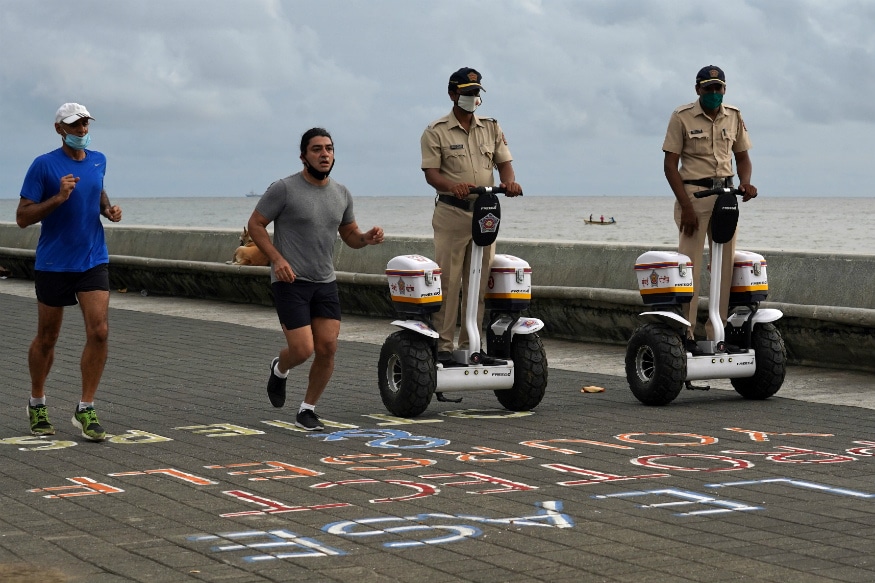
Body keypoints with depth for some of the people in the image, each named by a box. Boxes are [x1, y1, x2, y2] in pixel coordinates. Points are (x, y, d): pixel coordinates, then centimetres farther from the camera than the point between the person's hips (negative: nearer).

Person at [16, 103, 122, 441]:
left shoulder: (98, 161, 7)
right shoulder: (44, 166, -9)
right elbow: (23, 217, -11)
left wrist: (108, 209, 7)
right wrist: (59, 197, -24)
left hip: (93, 261, 3)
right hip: (53, 264, -3)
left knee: (99, 332, -11)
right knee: (46, 338, 9)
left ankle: (85, 409, -2)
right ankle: (37, 404, 30)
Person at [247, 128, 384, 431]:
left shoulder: (341, 194, 9)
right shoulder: (284, 189, -9)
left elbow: (349, 234, 20)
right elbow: (255, 225, -4)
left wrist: (366, 238, -3)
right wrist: (277, 258, -17)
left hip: (325, 283, 5)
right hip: (291, 282, -5)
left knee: (327, 347, -4)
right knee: (303, 349, -12)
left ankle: (307, 410, 13)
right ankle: (280, 369, 24)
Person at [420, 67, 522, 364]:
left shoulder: (491, 128, 14)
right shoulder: (436, 131, 1)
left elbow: (504, 162, 9)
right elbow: (431, 172, -7)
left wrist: (509, 181, -14)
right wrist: (451, 186, -27)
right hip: (451, 212, -4)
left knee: (479, 283, 5)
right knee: (448, 281, -6)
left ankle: (471, 344, 11)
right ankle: (444, 345, -3)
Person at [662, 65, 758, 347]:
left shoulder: (734, 117, 10)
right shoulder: (682, 117, -4)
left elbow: (742, 156, 17)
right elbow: (670, 164, -6)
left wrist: (745, 183, -6)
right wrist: (686, 206, -14)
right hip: (693, 193, -5)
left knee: (725, 266, 3)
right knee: (690, 267, -7)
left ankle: (718, 333, 8)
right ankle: (685, 333, -4)